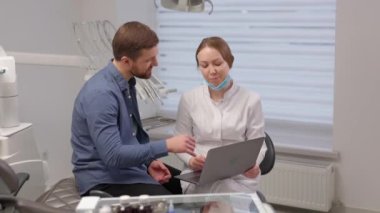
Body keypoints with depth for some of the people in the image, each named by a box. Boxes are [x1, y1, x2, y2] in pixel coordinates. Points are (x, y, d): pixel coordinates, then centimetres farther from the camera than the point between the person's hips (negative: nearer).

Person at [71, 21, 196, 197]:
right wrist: (166, 145, -24)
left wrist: (149, 160, -1)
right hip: (105, 179, -8)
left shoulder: (127, 82, 4)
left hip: (131, 165, 9)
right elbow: (113, 155, -28)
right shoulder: (101, 93, -24)